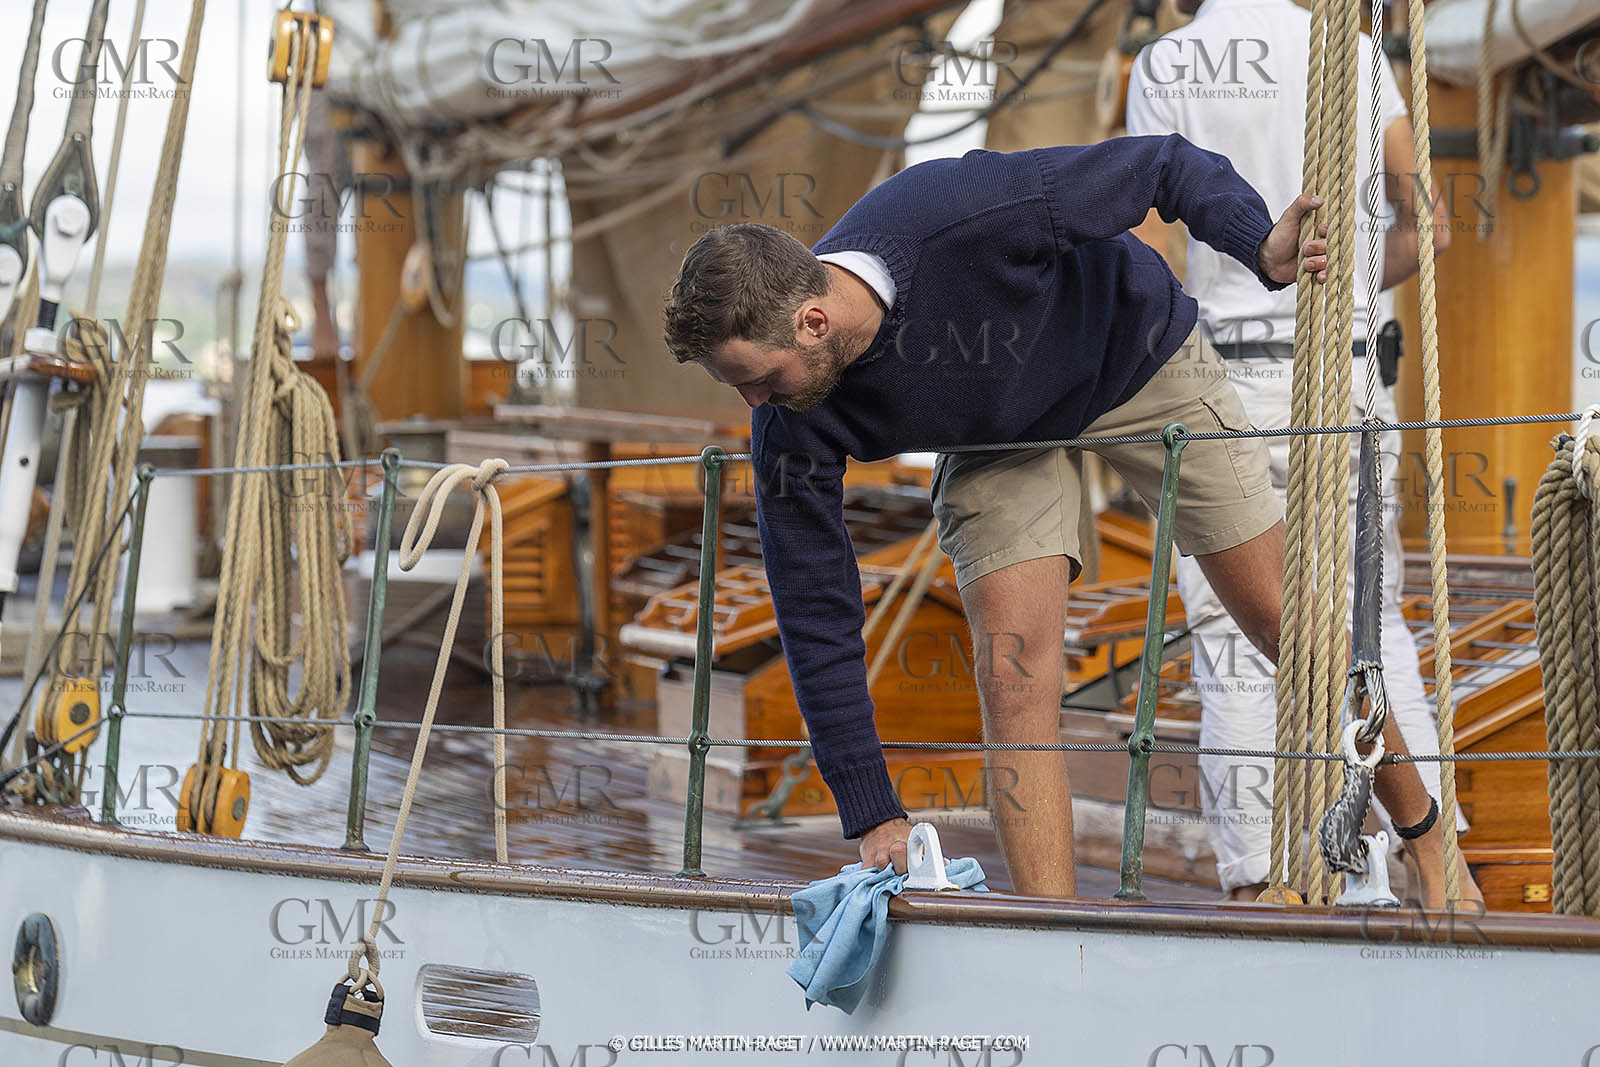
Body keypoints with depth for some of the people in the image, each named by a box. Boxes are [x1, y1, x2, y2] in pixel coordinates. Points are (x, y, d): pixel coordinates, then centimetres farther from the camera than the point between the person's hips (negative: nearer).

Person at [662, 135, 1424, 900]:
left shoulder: (970, 214, -41)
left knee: (1289, 628, 3)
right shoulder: (790, 427, -29)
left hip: (1137, 358, -1)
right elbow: (815, 613, -20)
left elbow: (1167, 166, -27)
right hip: (995, 440, 2)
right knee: (1013, 676, -18)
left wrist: (1258, 245, -46)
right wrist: (873, 817, -19)